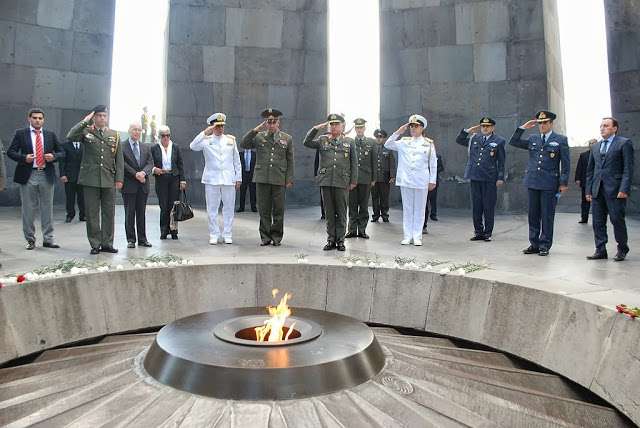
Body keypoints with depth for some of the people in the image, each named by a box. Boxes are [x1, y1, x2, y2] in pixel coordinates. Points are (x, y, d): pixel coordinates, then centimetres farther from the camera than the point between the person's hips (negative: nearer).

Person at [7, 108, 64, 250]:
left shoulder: (51, 135, 10)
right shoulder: (20, 133, 5)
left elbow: (62, 153, 12)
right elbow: (10, 152, 3)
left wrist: (54, 156, -9)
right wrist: (24, 157, -15)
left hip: (46, 176, 2)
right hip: (28, 176, -2)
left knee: (47, 208, 6)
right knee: (28, 209, 5)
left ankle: (48, 239, 13)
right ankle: (30, 240, 14)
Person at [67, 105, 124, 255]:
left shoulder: (114, 135, 14)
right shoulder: (86, 132, 7)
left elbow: (119, 159, 11)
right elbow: (70, 136, -14)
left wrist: (119, 179, 3)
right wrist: (85, 121, -8)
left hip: (109, 180, 2)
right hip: (90, 179, -2)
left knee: (109, 213, 5)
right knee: (92, 213, 1)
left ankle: (107, 243, 14)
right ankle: (95, 244, 10)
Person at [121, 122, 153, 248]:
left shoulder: (146, 148, 14)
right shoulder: (122, 147, -1)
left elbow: (150, 163, 4)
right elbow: (122, 164, -9)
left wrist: (143, 173, -15)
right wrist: (135, 174, -16)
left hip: (143, 185, 4)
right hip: (129, 185, -4)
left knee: (142, 213, 8)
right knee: (129, 213, 3)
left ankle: (142, 239, 13)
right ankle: (131, 240, 10)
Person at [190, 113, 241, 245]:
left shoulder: (231, 140, 12)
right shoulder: (206, 141, 5)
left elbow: (236, 160, 13)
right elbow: (193, 147, -14)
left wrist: (238, 178, 8)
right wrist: (205, 133, -19)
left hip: (229, 179, 2)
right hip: (211, 179, -1)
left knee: (229, 207, 4)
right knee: (212, 208, 2)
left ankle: (227, 235, 12)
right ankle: (214, 235, 11)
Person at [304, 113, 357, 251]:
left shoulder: (349, 142, 11)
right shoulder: (322, 140, 13)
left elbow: (354, 163, 9)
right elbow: (307, 143, 0)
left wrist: (353, 181, 3)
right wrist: (316, 129, -5)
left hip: (342, 182, -1)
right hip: (326, 181, 1)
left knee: (341, 213, 3)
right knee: (329, 212, 5)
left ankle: (340, 240, 11)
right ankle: (331, 240, 13)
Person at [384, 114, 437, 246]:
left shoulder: (429, 143, 6)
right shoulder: (404, 142, 10)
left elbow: (433, 164, 6)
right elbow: (388, 145, 4)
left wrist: (432, 181, 2)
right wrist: (398, 132, -2)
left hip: (421, 181, -1)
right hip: (405, 180, 1)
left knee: (419, 209, 3)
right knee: (407, 209, 5)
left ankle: (417, 237, 10)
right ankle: (407, 236, 11)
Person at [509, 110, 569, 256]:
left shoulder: (560, 140, 3)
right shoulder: (532, 139, 13)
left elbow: (565, 164, 1)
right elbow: (513, 142, 12)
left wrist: (563, 183, -6)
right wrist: (523, 128, 3)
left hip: (549, 184, -4)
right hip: (532, 182, 4)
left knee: (547, 216, 1)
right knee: (533, 215, 8)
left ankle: (544, 246, 11)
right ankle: (534, 244, 17)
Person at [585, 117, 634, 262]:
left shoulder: (624, 143, 1)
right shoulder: (595, 147, 18)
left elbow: (628, 168, -6)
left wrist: (624, 189, -15)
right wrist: (589, 190, 11)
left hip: (615, 190, -5)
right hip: (597, 190, 6)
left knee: (617, 220, -1)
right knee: (598, 221, 5)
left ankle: (622, 250, 13)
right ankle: (600, 250, 12)